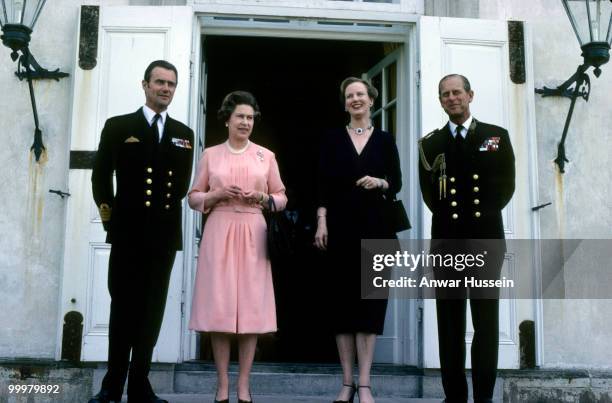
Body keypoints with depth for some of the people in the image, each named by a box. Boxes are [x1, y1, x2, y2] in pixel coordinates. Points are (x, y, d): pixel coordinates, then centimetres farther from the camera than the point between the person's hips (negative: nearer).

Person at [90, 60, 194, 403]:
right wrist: (108, 214, -3)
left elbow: (183, 184, 10)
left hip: (164, 233, 2)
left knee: (152, 309, 6)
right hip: (128, 232, -2)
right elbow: (101, 176, 3)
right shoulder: (118, 127, 5)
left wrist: (166, 205, -2)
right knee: (124, 306, 5)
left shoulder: (184, 134, 12)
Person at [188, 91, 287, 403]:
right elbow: (194, 197, 11)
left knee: (251, 305, -3)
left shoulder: (266, 156, 11)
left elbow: (282, 197, 12)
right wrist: (217, 194, -7)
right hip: (219, 232, 0)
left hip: (253, 234, 0)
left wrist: (262, 198, -7)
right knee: (218, 305, -4)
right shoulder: (210, 154, 11)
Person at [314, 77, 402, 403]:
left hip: (374, 227, 0)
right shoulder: (333, 139, 9)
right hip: (341, 226, 0)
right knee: (342, 299, 0)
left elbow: (397, 182, 8)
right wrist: (321, 222, -6)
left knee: (370, 299, -3)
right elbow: (323, 184, 4)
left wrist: (379, 183, -13)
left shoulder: (385, 139, 10)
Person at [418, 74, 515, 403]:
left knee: (486, 319, 1)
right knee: (450, 320, 2)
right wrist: (450, 217, -3)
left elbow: (506, 186, 5)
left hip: (486, 237, -1)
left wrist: (482, 215, -3)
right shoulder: (430, 143, 12)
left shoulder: (497, 136, 10)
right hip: (446, 239, 1)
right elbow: (429, 193, 8)